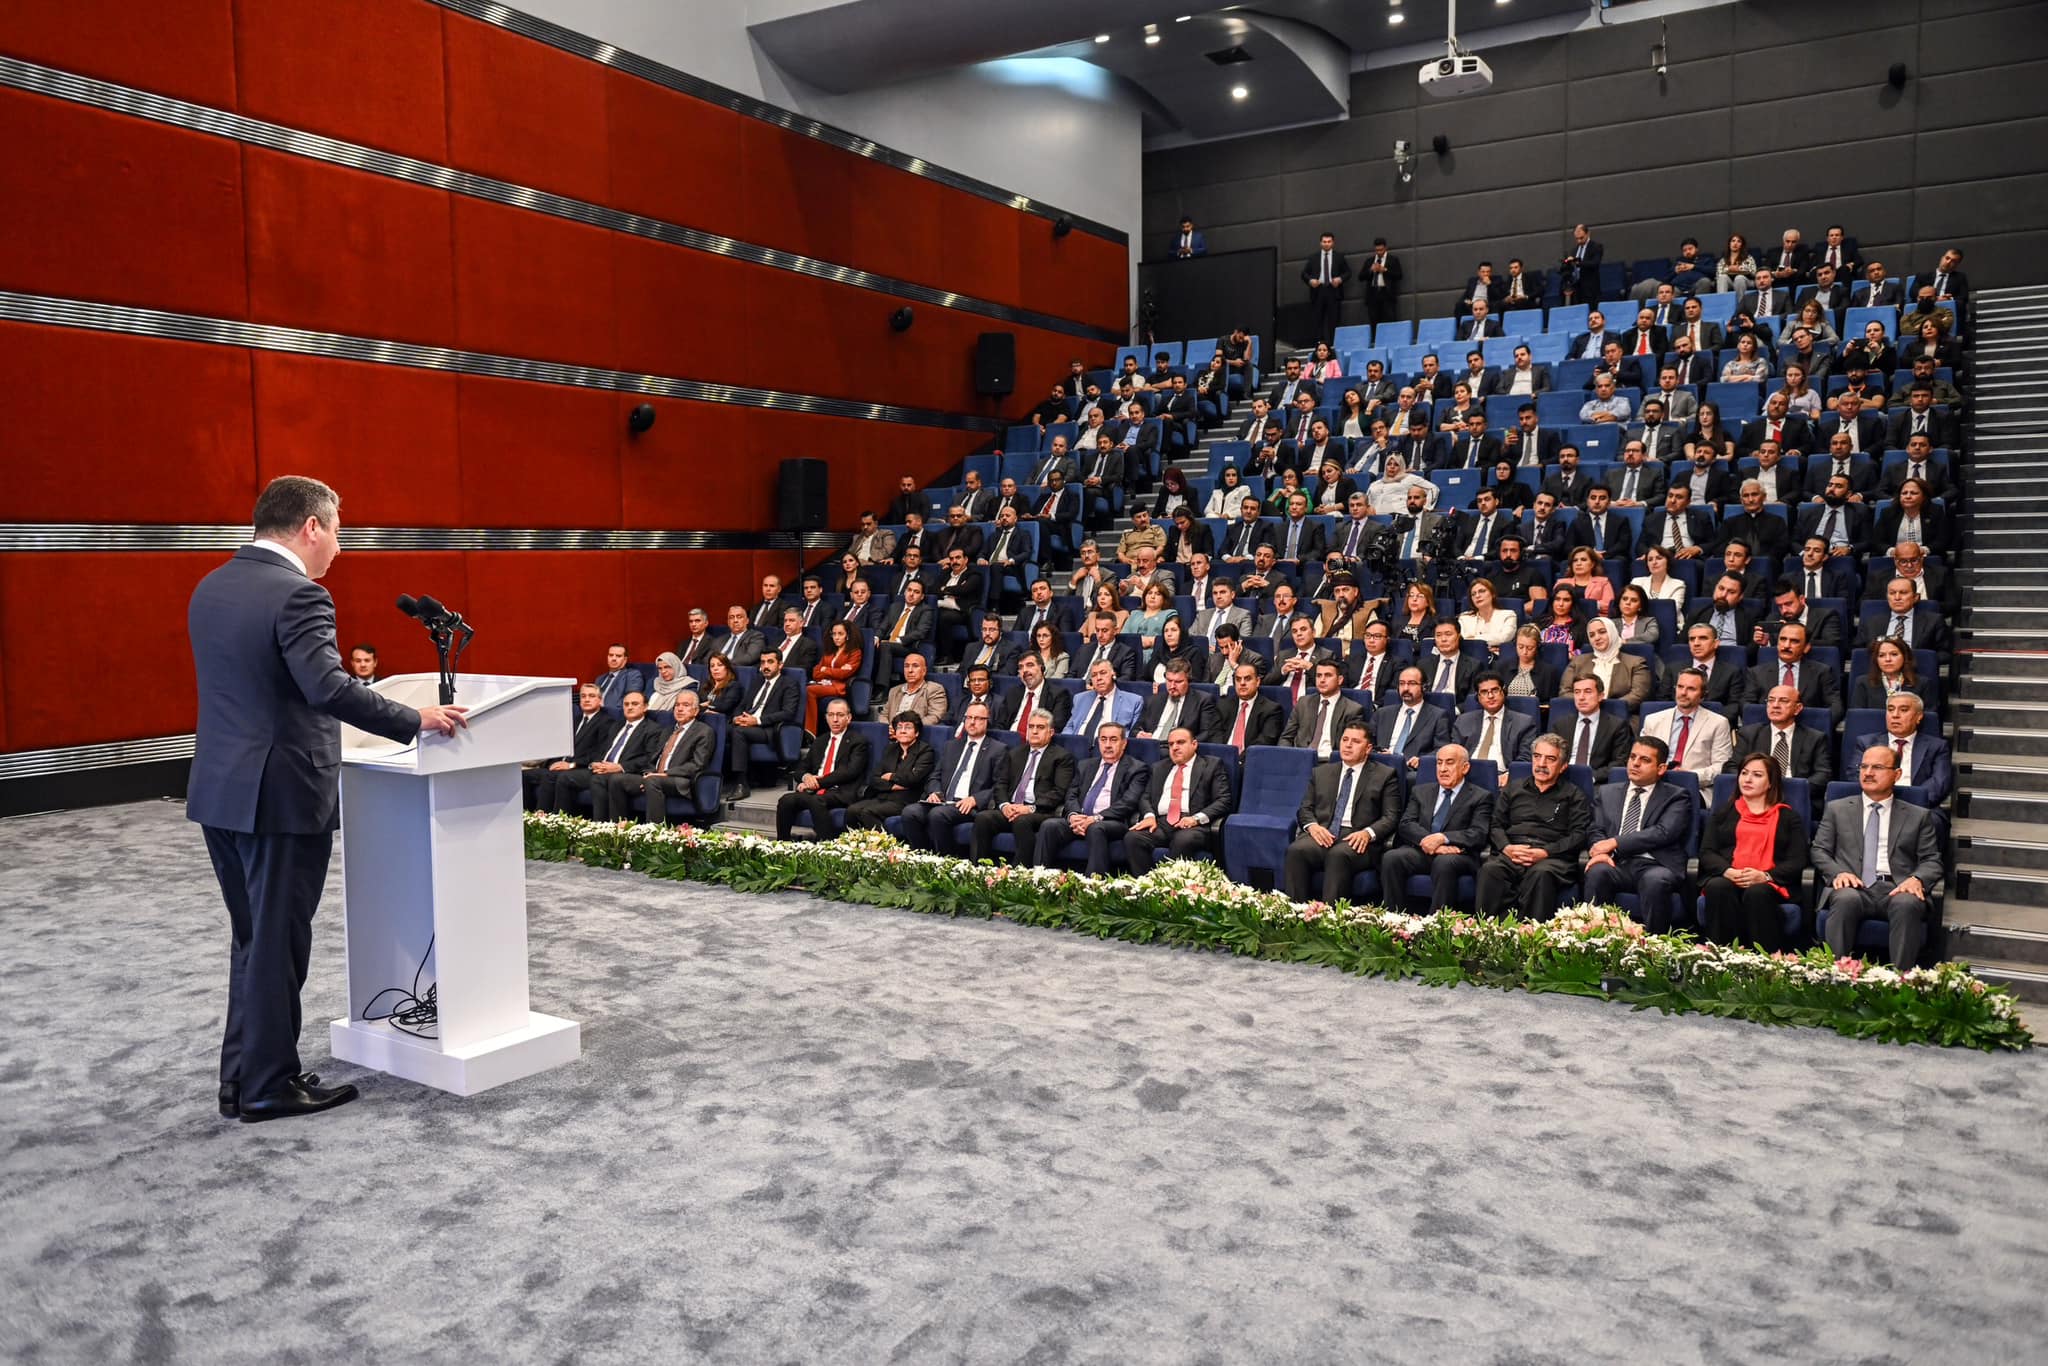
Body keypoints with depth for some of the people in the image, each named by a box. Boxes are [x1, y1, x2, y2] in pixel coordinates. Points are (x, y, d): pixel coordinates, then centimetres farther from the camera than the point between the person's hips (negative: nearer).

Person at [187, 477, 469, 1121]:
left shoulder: (210, 588, 11)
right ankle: (269, 1086, 15)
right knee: (278, 943, 3)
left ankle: (241, 1078, 26)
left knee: (252, 939, 18)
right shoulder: (296, 595, -17)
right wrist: (416, 720, -21)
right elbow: (329, 686, -28)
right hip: (281, 796, -9)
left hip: (220, 791, 9)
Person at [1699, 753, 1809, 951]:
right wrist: (1728, 871, -11)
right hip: (1725, 879, 1)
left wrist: (1765, 876, -13)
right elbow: (1707, 852, 12)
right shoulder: (1723, 812, 25)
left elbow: (1797, 861, 7)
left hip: (1768, 884, -1)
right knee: (1719, 888, -35)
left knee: (1757, 893, -37)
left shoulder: (1788, 817, 20)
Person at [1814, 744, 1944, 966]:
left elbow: (1932, 861, 13)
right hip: (1853, 887, 0)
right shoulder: (1837, 809, 21)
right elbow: (1819, 851, 14)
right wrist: (1838, 872, -8)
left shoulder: (1919, 816, 20)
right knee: (1845, 899, -36)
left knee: (1908, 904, -36)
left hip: (1897, 889, 0)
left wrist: (1917, 879, -10)